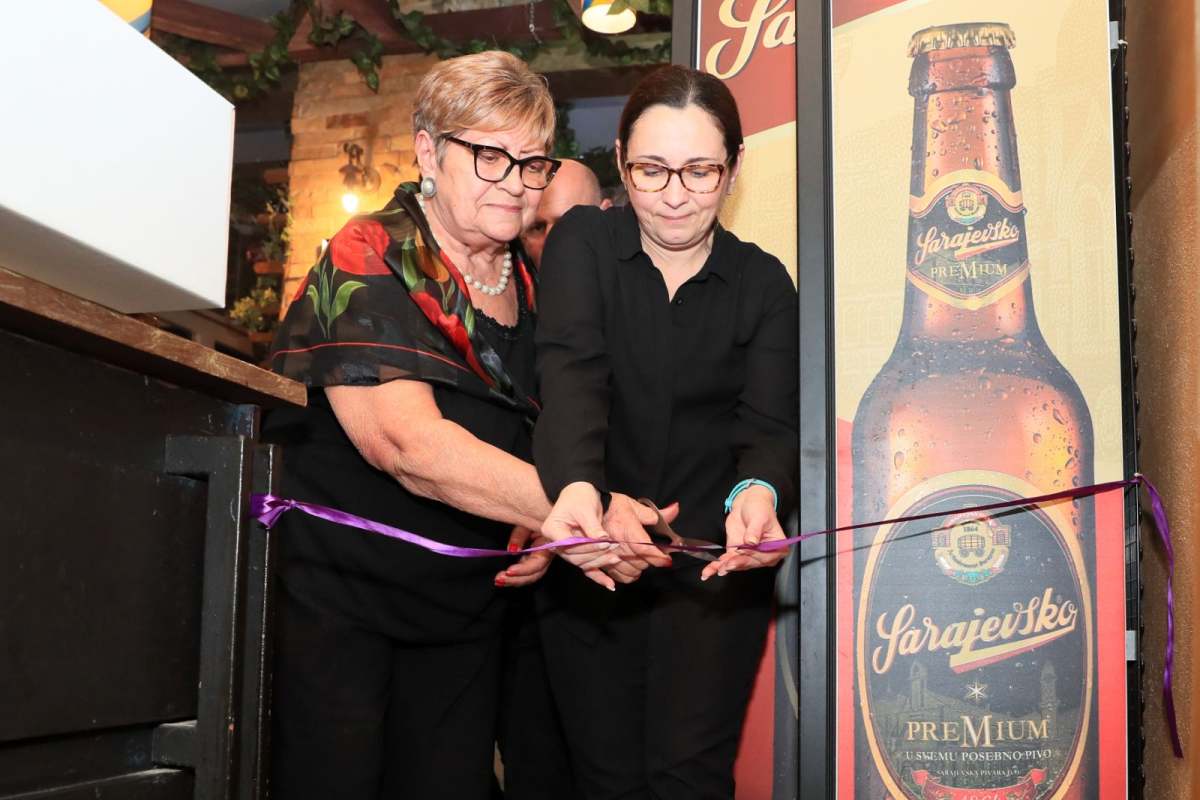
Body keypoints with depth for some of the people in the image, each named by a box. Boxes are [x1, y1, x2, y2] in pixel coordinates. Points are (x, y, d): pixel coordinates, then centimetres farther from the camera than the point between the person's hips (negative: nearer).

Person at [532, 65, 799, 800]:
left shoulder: (764, 284, 1)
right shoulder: (583, 244, -3)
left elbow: (772, 423, -11)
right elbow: (571, 370, -21)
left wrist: (758, 492, -36)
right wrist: (576, 485, -41)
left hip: (713, 562, 0)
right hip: (590, 561, 0)